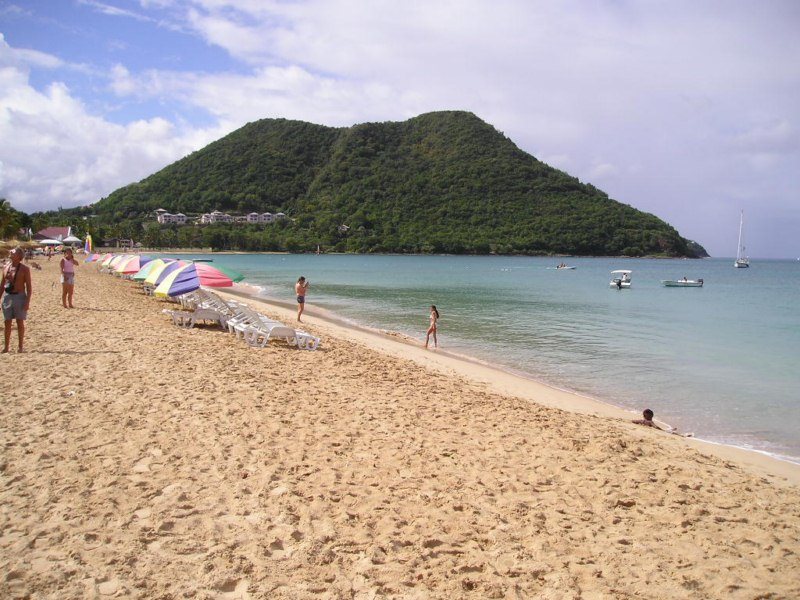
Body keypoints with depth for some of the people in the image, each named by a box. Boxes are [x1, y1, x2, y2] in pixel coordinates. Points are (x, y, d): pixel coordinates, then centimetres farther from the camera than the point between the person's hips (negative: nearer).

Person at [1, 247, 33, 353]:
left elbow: (29, 286, -8)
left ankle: (21, 346, 9)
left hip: (19, 297, -5)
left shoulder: (24, 269, -6)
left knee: (20, 322, 1)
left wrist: (27, 301, -15)